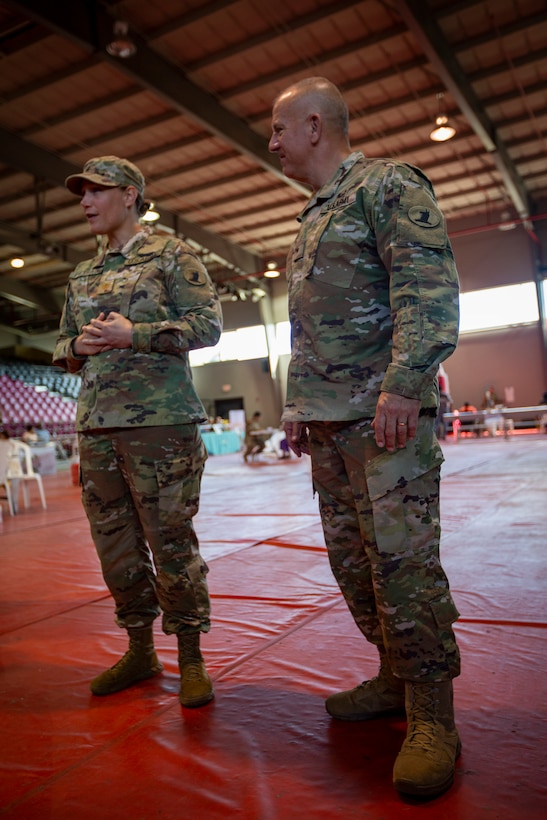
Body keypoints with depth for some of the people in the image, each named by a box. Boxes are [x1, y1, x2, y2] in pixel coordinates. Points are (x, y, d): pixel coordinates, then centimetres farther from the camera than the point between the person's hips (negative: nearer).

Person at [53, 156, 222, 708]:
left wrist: (133, 335, -14)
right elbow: (62, 345, 24)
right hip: (95, 426, 6)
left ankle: (191, 658, 13)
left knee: (171, 542, -3)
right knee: (115, 545, 10)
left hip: (159, 422, -6)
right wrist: (79, 347, -1)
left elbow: (208, 324, -5)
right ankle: (139, 652, 25)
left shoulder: (171, 255, 4)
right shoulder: (81, 278, 22)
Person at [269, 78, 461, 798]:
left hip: (386, 413, -9)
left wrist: (401, 384, -23)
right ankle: (395, 679, 25)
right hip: (327, 422, 9)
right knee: (351, 558, 10)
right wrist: (297, 403, 21)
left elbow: (429, 287, -14)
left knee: (403, 560, -8)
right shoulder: (311, 219, 25)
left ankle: (431, 717, 5)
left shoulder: (387, 184, -1)